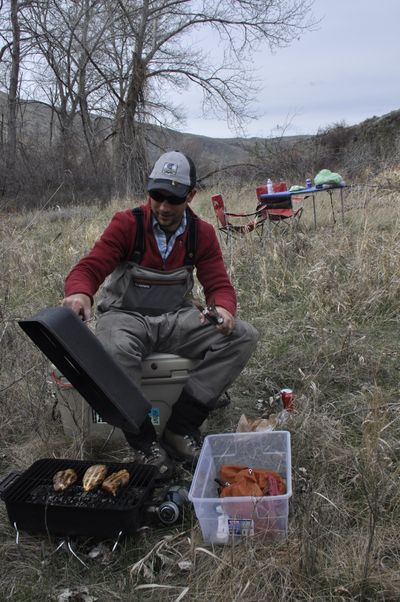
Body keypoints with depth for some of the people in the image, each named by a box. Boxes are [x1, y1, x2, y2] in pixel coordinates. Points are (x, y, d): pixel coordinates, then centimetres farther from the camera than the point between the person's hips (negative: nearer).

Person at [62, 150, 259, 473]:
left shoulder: (202, 233, 3)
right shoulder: (126, 223, -7)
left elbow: (219, 284, 2)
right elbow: (89, 268, -13)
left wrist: (224, 309, -23)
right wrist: (80, 293, -38)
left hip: (177, 318, 4)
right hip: (126, 316, -3)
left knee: (243, 336, -17)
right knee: (117, 350, -39)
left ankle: (181, 425, -16)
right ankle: (143, 439, -16)